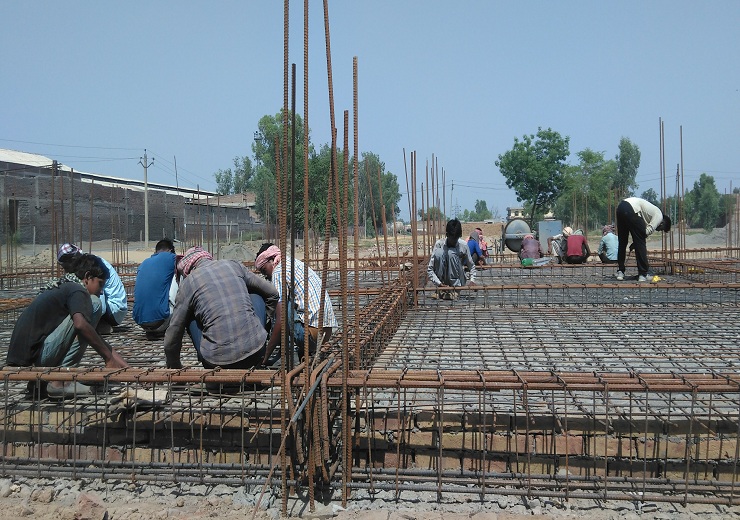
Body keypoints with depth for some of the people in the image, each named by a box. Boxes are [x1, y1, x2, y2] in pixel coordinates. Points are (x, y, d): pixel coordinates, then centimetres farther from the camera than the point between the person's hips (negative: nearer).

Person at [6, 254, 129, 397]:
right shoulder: (77, 290, -6)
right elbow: (81, 325, -27)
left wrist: (119, 361, 22)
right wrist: (109, 358, -18)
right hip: (37, 356, -10)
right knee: (94, 303, -10)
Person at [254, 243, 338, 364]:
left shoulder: (278, 272, -7)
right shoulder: (295, 263, 21)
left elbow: (280, 321, -15)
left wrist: (265, 357, -9)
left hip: (312, 332, -9)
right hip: (327, 330, 9)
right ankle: (308, 352, 13)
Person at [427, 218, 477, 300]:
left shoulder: (463, 245, -10)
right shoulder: (439, 244, -11)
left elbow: (471, 265, 1)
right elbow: (429, 269, -13)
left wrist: (472, 280, -19)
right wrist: (439, 283, -28)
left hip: (458, 282, 0)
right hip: (442, 282, 1)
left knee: (451, 253, -26)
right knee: (438, 252, -26)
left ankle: (455, 288, -20)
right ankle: (440, 290, -18)